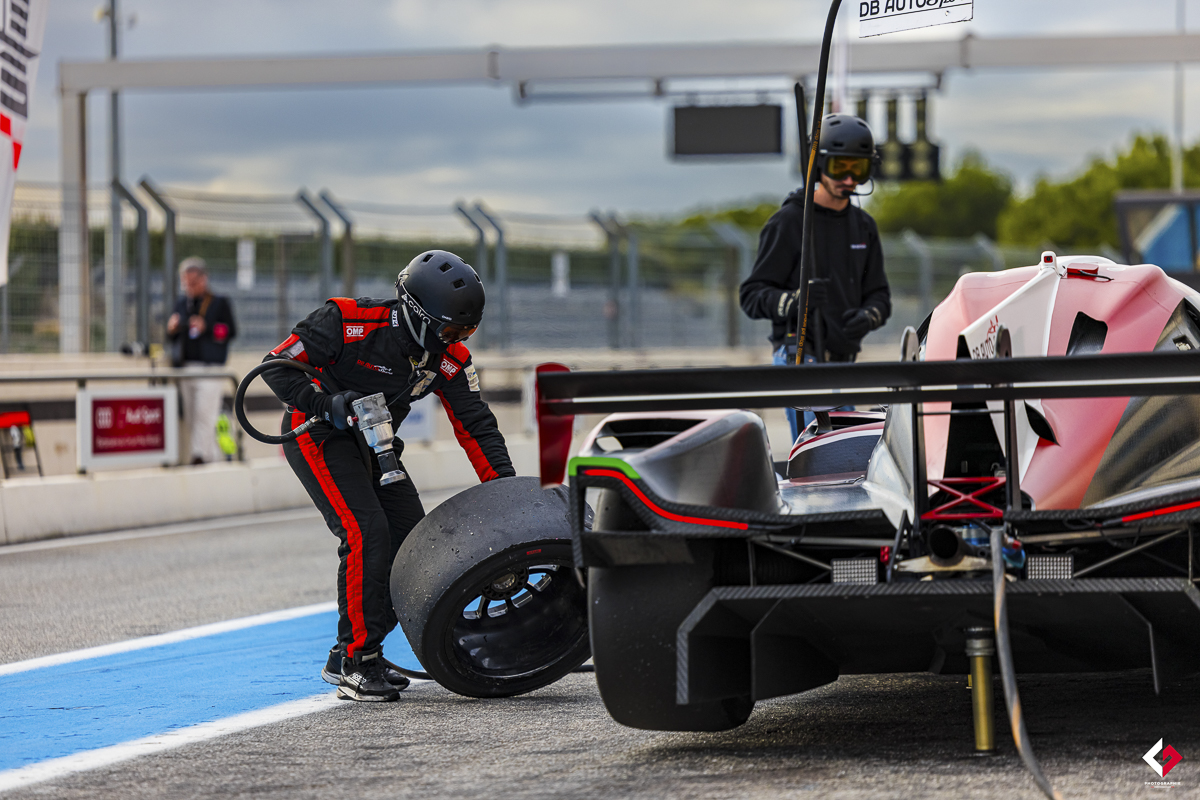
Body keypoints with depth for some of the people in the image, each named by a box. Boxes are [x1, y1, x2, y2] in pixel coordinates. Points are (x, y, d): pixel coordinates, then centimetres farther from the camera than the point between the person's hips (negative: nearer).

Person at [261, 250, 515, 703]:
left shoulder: (450, 359, -8)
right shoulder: (349, 322, -25)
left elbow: (475, 426, -3)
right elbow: (278, 365, -20)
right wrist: (326, 404, -32)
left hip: (373, 443, 7)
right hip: (318, 435, -7)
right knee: (367, 535, -22)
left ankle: (346, 656, 10)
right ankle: (356, 665, -14)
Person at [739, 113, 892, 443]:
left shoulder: (863, 226, 15)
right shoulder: (789, 222, -5)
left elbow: (879, 293, 16)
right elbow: (752, 295, -7)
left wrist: (867, 317, -9)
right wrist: (795, 300, -28)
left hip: (843, 360, 7)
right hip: (801, 357, -7)